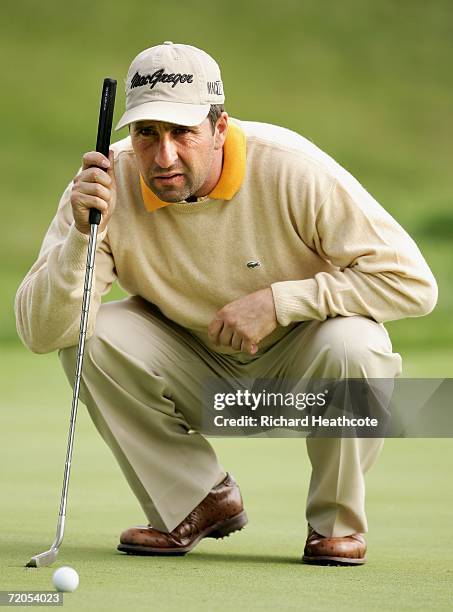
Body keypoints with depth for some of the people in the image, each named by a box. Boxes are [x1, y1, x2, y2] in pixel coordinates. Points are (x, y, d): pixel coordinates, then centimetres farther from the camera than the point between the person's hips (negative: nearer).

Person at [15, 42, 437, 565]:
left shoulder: (292, 169, -25)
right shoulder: (107, 184, -18)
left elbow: (412, 282, -25)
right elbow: (39, 333, -22)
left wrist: (277, 300, -29)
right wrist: (83, 234, -38)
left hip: (298, 372, -2)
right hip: (198, 374, 3)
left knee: (351, 342, -34)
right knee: (91, 333, -23)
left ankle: (337, 521, -6)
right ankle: (196, 502, -2)